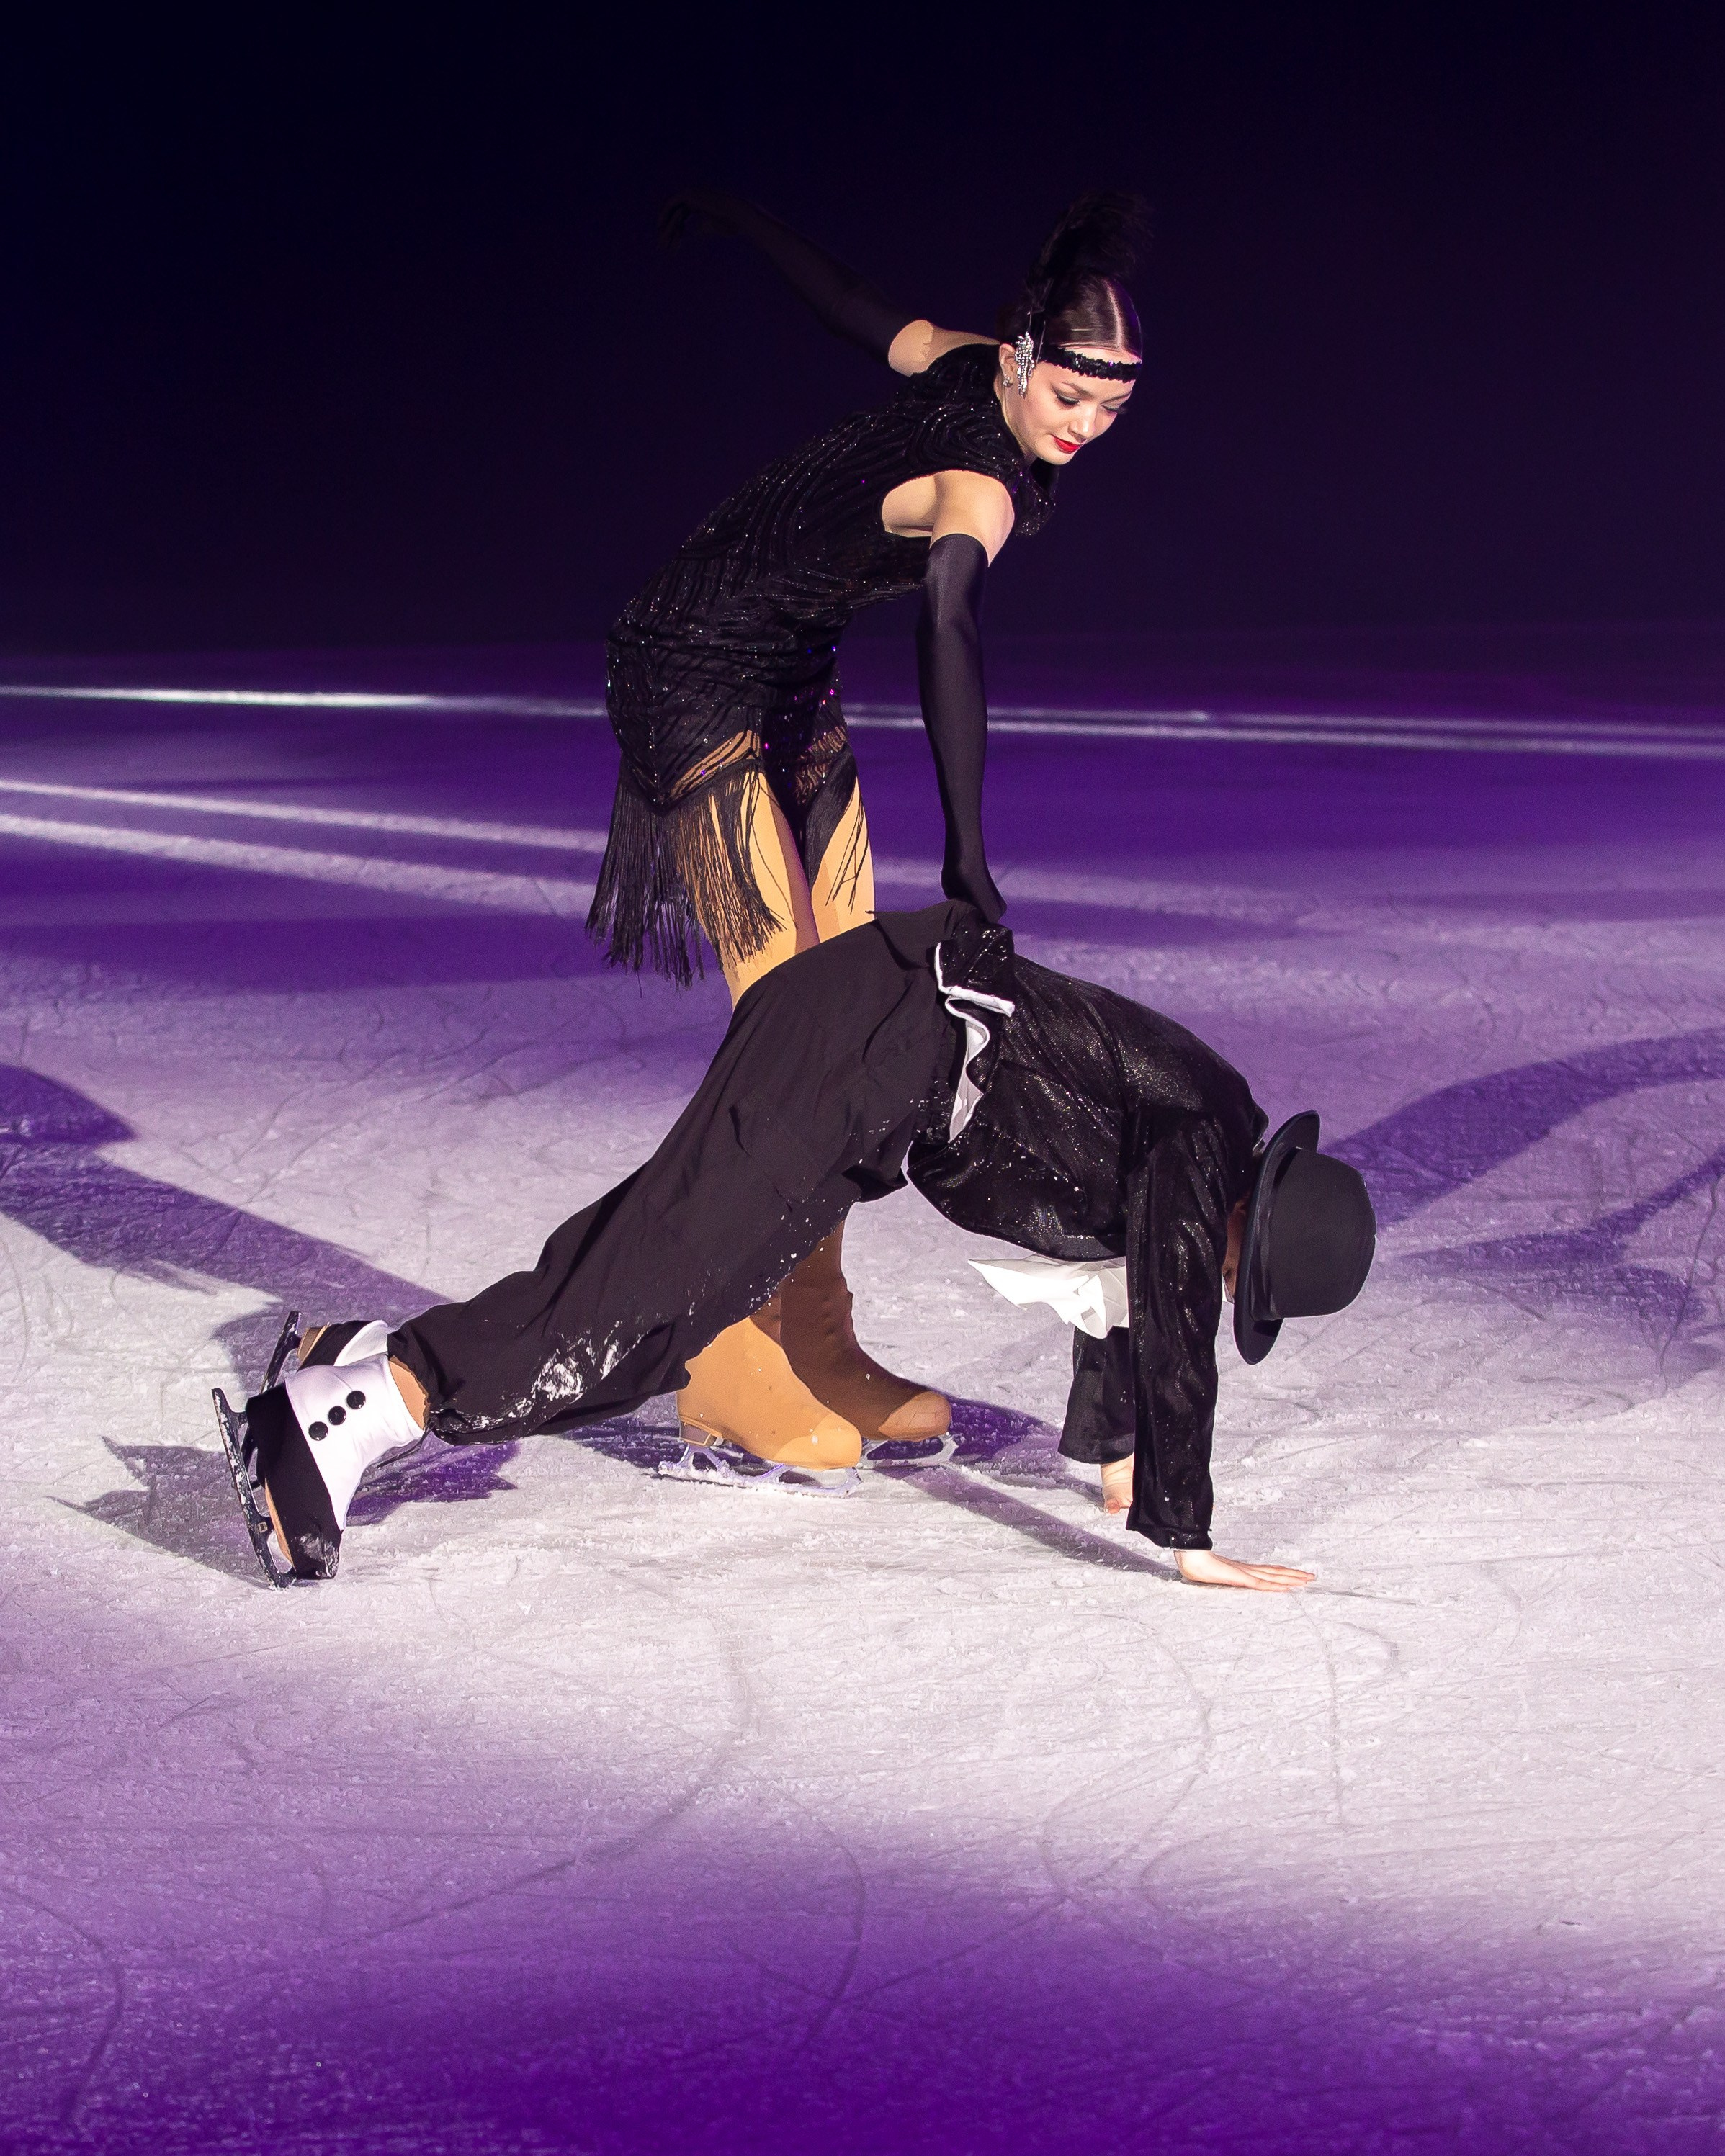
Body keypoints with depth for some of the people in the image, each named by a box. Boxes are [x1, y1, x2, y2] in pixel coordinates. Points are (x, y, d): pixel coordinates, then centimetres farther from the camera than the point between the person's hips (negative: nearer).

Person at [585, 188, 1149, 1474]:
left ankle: (813, 1351, 10)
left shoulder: (964, 365, -6)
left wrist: (730, 217, 29)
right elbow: (949, 621, -51)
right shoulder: (979, 489, -32)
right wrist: (966, 856, -61)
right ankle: (740, 1378, -9)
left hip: (796, 689, 9)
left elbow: (849, 301, 10)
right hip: (696, 685, -9)